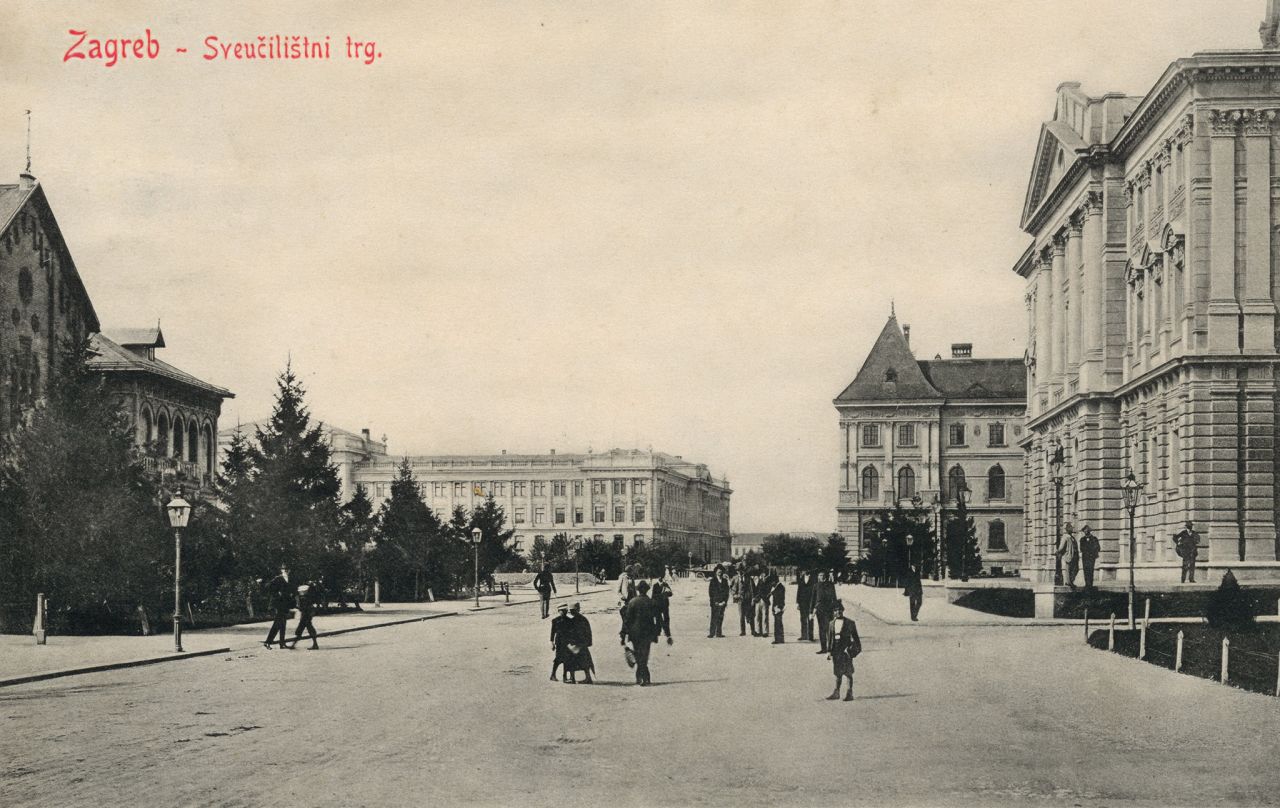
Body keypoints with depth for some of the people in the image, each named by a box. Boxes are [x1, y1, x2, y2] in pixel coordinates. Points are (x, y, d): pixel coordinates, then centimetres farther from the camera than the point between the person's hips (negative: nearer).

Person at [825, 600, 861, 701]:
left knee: (848, 672, -1)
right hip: (836, 650, 4)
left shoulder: (849, 623, -3)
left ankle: (850, 693, 5)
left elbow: (855, 637, 1)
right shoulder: (832, 624, 8)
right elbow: (829, 638, 11)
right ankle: (836, 692, 20)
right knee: (838, 673, 12)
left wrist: (856, 649, -2)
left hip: (846, 650, -4)